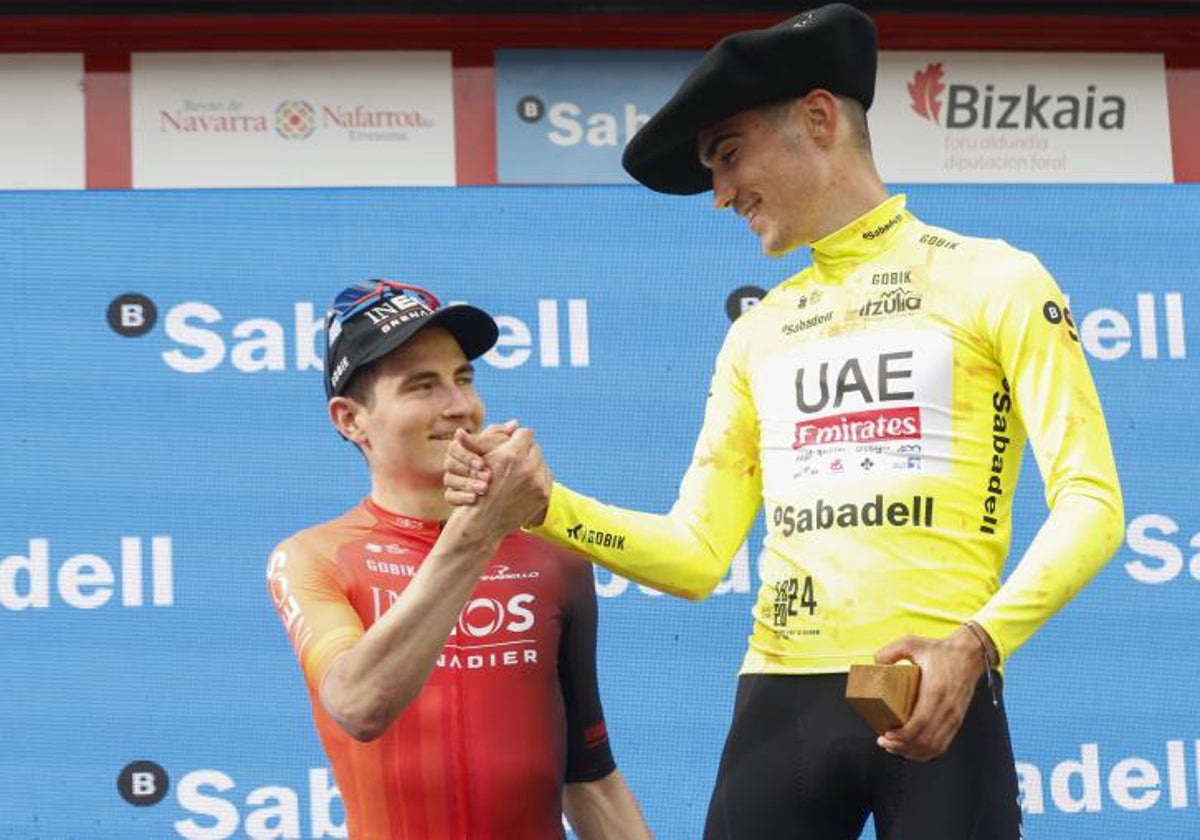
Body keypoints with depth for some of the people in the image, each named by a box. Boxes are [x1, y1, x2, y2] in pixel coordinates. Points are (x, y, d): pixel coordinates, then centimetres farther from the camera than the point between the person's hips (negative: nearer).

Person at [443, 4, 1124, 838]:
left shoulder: (992, 278, 3)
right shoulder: (756, 333, 18)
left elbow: (1090, 502, -5)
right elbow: (698, 555, 13)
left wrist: (975, 642, -19)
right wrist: (541, 502, -1)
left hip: (937, 696, -4)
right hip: (780, 701, 4)